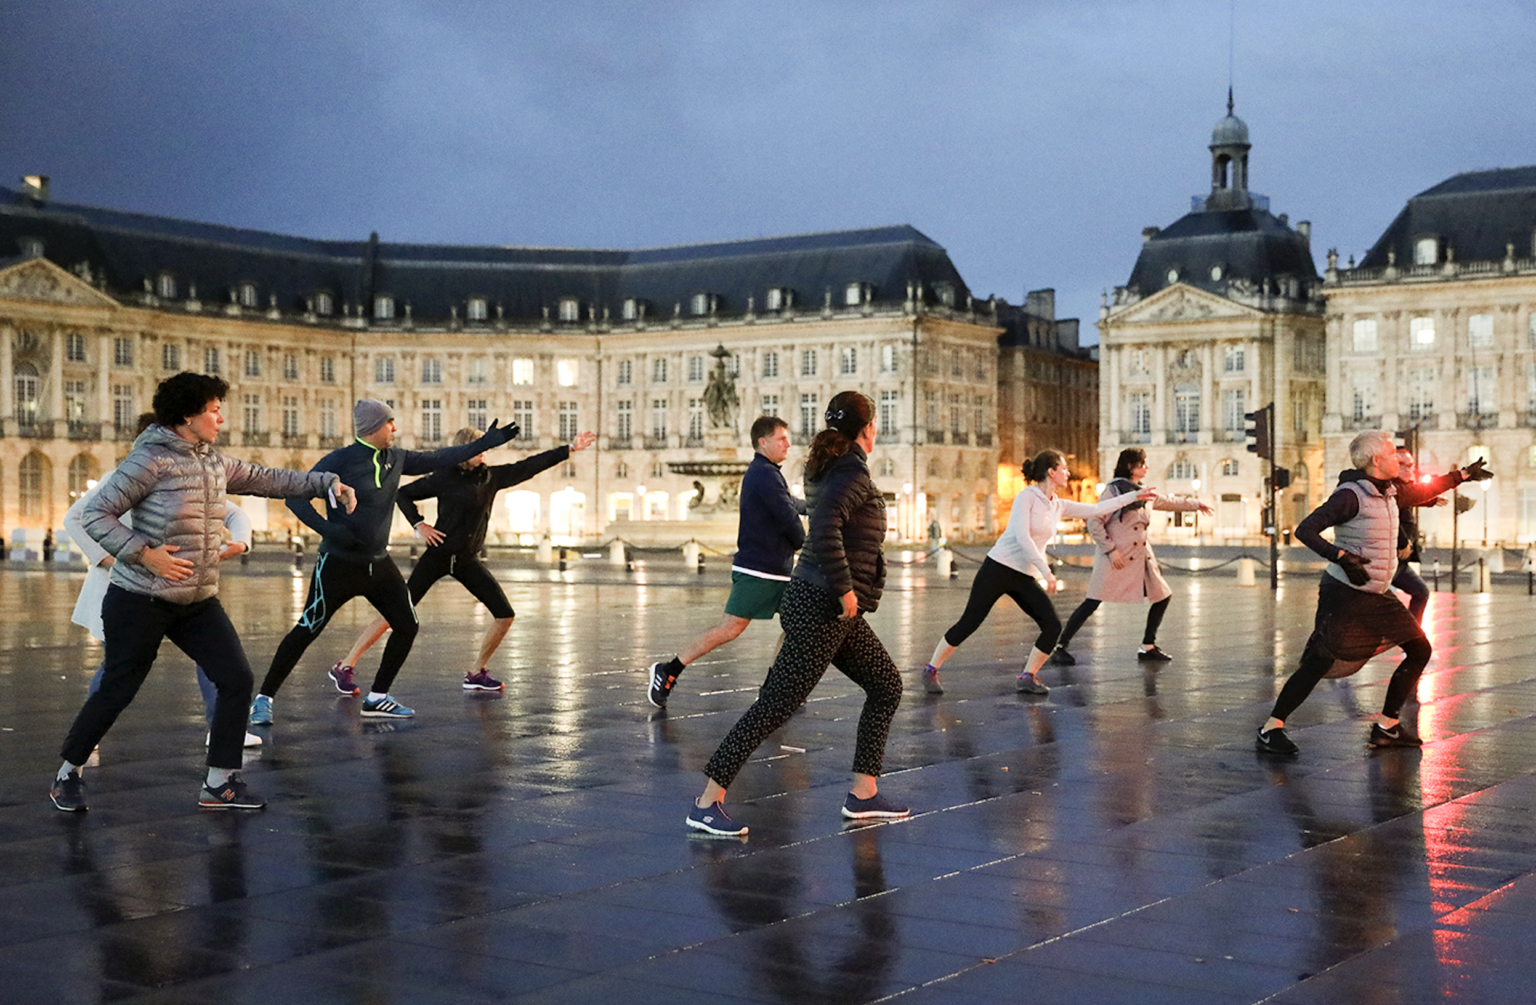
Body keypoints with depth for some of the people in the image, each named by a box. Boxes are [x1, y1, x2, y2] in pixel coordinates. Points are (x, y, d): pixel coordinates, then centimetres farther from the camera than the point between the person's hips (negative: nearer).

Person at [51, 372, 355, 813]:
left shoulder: (216, 462, 9)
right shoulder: (150, 459, -13)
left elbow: (267, 479, 20)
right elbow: (95, 515, -13)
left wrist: (325, 483, 14)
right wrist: (144, 553, -20)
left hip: (199, 601, 7)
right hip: (141, 600, -7)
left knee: (237, 680, -1)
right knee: (117, 690, 1)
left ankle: (220, 783, 9)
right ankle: (68, 773, 24)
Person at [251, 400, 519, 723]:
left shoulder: (395, 459, 5)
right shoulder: (340, 461, -14)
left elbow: (435, 458, 19)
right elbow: (296, 498, -15)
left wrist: (483, 443, 20)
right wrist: (329, 529, -27)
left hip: (379, 564, 7)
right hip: (339, 563, -7)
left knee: (407, 626, 5)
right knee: (307, 630, -6)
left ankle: (377, 698, 17)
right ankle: (264, 698, 6)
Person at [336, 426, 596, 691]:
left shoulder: (492, 476, 4)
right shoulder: (445, 477, -9)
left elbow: (529, 466, 9)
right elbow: (403, 494, -1)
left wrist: (570, 449, 9)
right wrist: (419, 525, -12)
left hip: (468, 560, 5)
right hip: (438, 556, -5)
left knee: (505, 615, -2)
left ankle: (477, 674, 14)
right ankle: (345, 667, -2)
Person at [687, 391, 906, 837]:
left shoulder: (829, 468, 13)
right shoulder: (852, 473, -15)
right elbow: (825, 528, -31)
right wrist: (845, 589, -25)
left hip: (837, 613, 10)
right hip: (822, 608, -10)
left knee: (886, 686, 15)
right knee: (777, 704, -9)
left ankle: (863, 795, 18)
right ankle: (707, 802, -7)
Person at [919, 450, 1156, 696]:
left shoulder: (1058, 506, 9)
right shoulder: (1027, 497, -11)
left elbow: (1096, 509, 15)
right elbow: (1022, 537, -19)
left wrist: (1134, 496, 16)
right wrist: (1047, 572, -22)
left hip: (1024, 578, 7)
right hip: (998, 569, -7)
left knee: (1053, 626, -7)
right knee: (969, 623, -6)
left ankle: (1028, 677, 6)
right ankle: (931, 670, 8)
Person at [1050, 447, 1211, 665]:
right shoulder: (1114, 490, -9)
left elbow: (1169, 502, 32)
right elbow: (1094, 522, -11)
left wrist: (1196, 504, 40)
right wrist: (1110, 549, -16)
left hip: (1141, 557, 8)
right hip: (1117, 558, -8)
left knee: (1163, 596, 9)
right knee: (1093, 602, -12)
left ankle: (1148, 647, 20)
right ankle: (1060, 647, -6)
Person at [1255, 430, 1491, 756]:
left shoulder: (1388, 493, 8)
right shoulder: (1351, 496, -17)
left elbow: (1420, 494, 30)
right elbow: (1305, 530, -24)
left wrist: (1463, 475, 36)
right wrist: (1341, 557, -35)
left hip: (1378, 595, 9)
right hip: (1344, 594, -9)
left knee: (1420, 650, 9)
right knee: (1318, 664, -10)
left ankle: (1386, 727, 17)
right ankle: (1270, 731, -1)